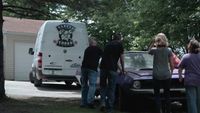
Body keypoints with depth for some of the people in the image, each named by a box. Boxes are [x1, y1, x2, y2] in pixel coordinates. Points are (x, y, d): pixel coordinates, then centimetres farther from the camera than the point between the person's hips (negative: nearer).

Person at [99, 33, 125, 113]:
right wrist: (122, 69, 25)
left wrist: (119, 68, 41)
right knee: (111, 88, 4)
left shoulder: (108, 45, 23)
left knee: (103, 86, 17)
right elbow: (121, 59, 10)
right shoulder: (119, 44, 7)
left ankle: (103, 102, 0)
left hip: (103, 67, 4)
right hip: (112, 68, -4)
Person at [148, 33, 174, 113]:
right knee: (167, 95, 12)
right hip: (166, 75, 1)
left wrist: (153, 43, 10)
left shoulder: (154, 50, -7)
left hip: (157, 76, -1)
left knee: (157, 95, 7)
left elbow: (149, 52, 18)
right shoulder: (169, 50, -5)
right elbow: (172, 64, -1)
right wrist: (171, 72, 15)